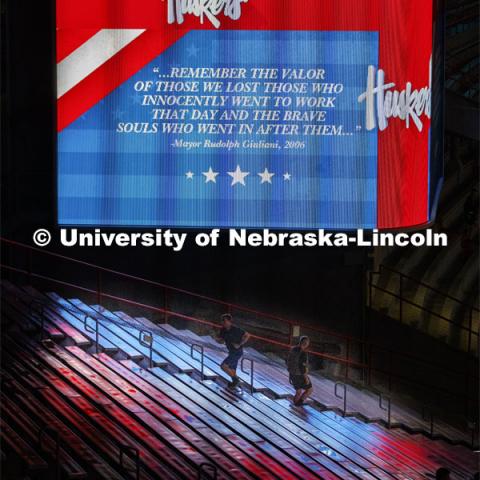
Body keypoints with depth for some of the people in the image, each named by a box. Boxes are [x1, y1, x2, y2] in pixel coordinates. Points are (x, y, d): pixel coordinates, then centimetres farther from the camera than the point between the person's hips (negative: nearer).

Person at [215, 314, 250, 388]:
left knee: (224, 366, -14)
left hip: (237, 352, -8)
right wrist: (217, 339, -12)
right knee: (232, 370, 14)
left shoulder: (236, 330, -20)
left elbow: (247, 335, -16)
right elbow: (222, 341, 12)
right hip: (231, 352, 8)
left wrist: (239, 345, -20)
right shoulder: (223, 330, 0)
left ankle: (236, 379, -3)